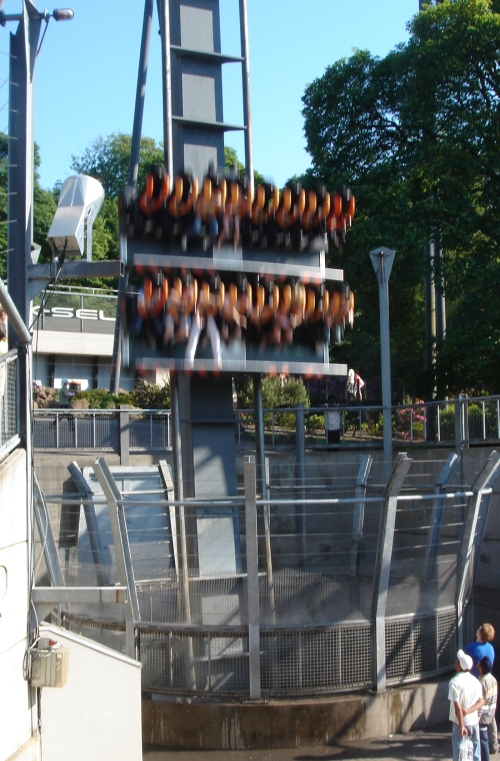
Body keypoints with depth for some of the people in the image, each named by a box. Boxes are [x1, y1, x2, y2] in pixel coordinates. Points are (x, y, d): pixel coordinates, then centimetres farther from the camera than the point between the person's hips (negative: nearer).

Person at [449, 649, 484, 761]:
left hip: (461, 722, -5)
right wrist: (468, 711, -10)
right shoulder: (475, 680, 5)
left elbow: (457, 706, -19)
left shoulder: (455, 681, -15)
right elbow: (481, 701, 0)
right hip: (474, 722, 5)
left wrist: (461, 726, -17)